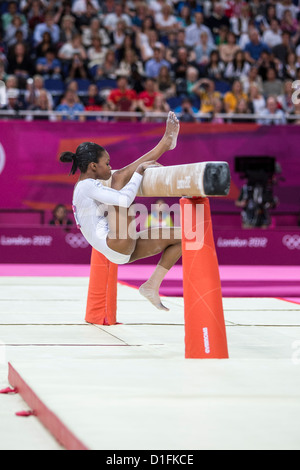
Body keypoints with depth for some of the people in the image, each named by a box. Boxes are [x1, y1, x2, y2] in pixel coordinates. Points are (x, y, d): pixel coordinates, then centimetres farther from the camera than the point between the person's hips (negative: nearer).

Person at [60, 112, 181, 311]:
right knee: (121, 176, -12)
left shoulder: (86, 187, 21)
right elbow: (125, 199, -25)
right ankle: (166, 141, 0)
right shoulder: (88, 186, -10)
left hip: (124, 251, 10)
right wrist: (139, 171, -12)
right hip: (117, 247, -10)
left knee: (181, 236, 11)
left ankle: (152, 285, 6)